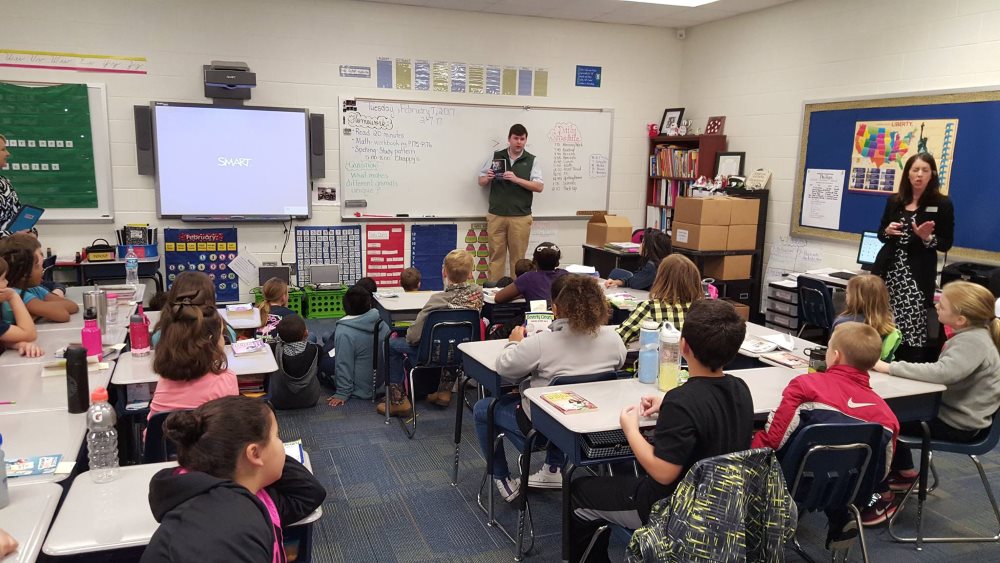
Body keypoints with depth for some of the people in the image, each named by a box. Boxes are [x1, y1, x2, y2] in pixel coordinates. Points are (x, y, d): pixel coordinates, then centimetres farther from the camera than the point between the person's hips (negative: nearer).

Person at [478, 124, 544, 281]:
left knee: (518, 256, 4)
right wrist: (488, 178, -10)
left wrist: (517, 179, -17)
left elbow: (539, 187, -5)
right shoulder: (495, 156, 8)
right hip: (496, 215, 1)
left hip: (521, 217, -1)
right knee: (496, 255, 4)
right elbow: (481, 181, 13)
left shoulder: (532, 160, 4)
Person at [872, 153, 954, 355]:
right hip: (888, 270, 3)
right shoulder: (894, 201, 10)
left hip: (917, 275, -3)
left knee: (913, 331, -10)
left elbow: (946, 244, 2)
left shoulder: (942, 204, 1)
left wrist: (927, 238, -17)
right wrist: (888, 231, -4)